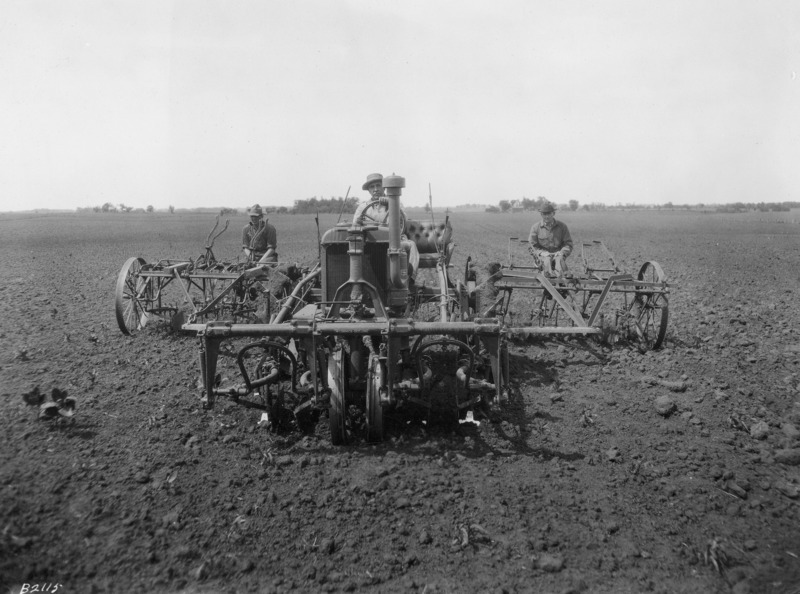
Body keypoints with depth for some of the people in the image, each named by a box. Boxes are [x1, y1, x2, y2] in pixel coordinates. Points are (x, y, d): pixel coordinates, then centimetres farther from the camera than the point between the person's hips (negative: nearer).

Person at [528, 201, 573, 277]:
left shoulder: (562, 226, 9)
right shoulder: (535, 227, 6)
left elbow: (568, 244, 9)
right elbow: (531, 246, 3)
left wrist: (562, 253, -12)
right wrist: (543, 254, -14)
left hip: (558, 254, 0)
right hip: (542, 256, 0)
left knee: (559, 259, -34)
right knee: (547, 260, -35)